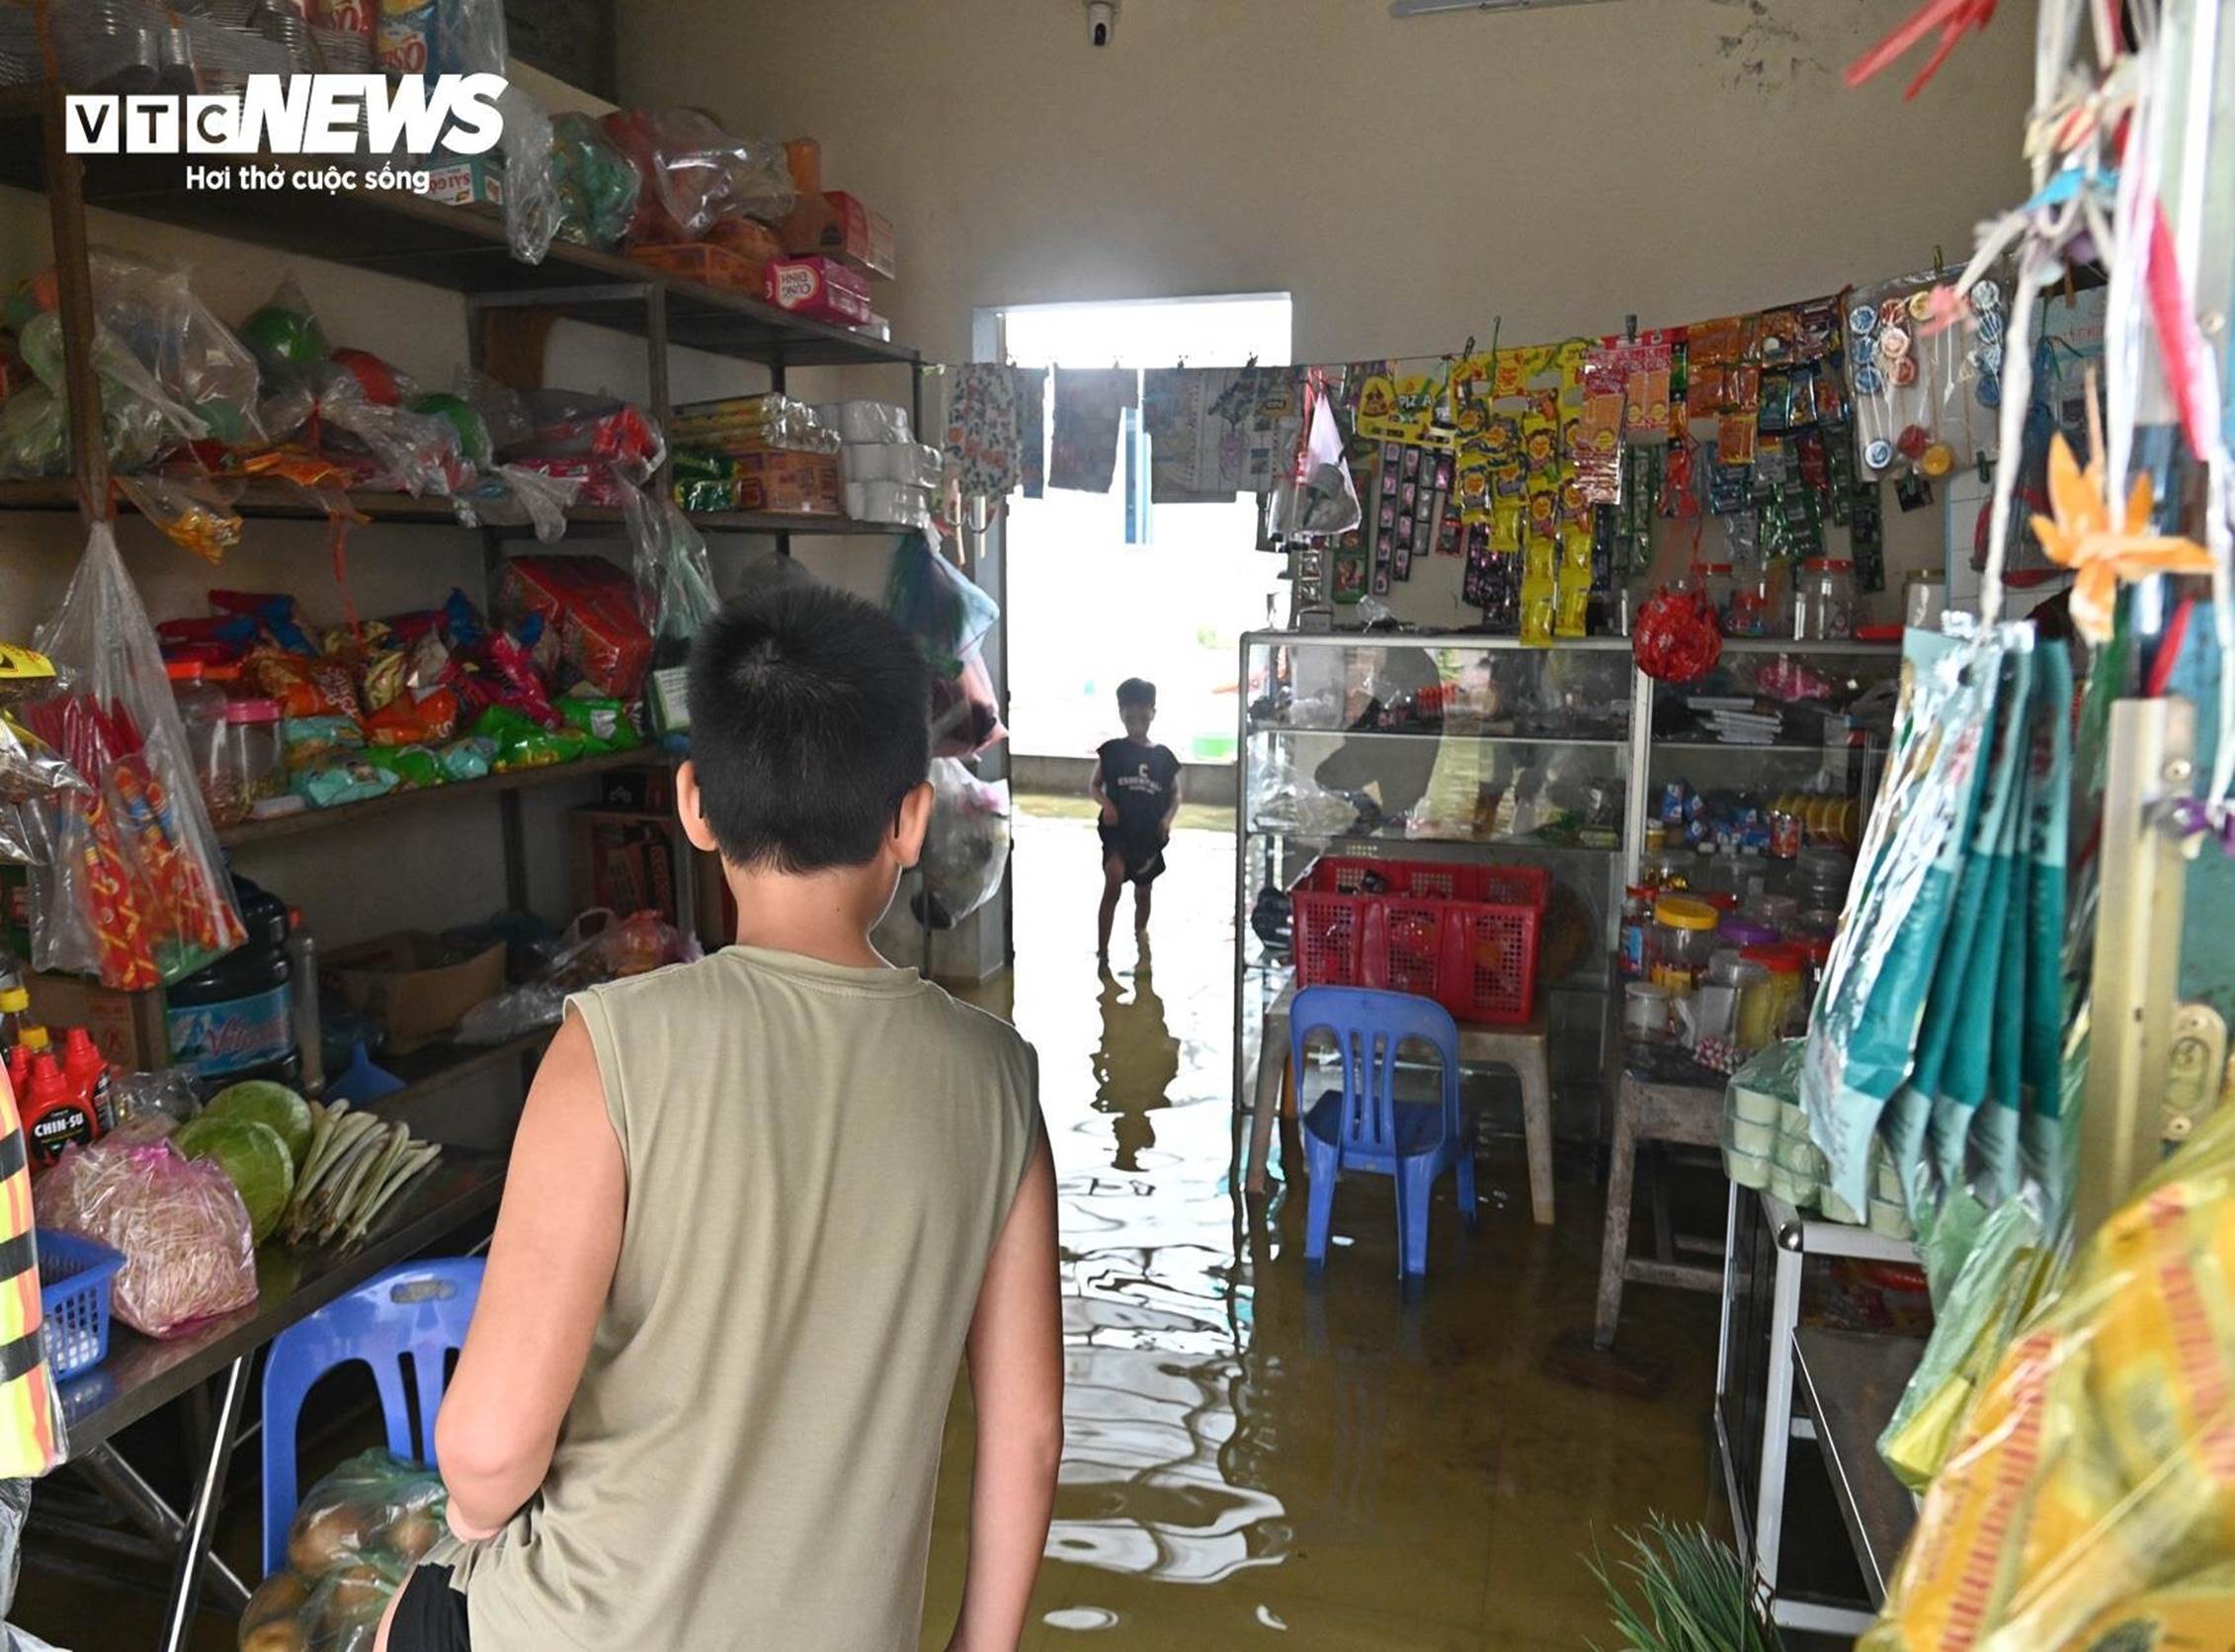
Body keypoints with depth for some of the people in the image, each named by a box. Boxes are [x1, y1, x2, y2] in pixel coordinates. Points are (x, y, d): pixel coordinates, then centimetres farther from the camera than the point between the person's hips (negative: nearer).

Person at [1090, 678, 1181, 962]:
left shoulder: (1163, 756, 4)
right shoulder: (1111, 751, 0)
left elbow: (1175, 794, 13)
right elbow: (1093, 786, 7)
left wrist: (1168, 818, -5)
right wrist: (1105, 802, -13)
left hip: (1149, 833, 3)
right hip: (1117, 829, -3)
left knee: (1143, 892, 15)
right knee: (1114, 879, -25)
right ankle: (1102, 950, -23)